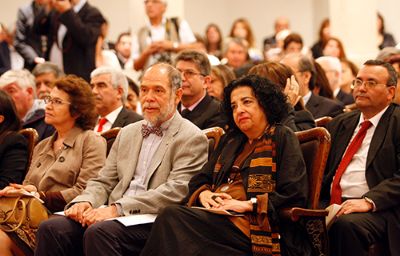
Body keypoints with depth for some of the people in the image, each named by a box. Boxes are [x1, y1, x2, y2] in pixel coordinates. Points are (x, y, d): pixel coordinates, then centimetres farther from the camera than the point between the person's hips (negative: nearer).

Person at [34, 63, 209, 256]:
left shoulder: (192, 138, 0)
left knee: (99, 231, -35)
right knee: (51, 228, -18)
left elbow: (175, 191, -12)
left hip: (152, 223, -6)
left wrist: (117, 208, -19)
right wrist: (85, 202, -5)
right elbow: (103, 182, 20)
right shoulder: (127, 133, 22)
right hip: (115, 217, 6)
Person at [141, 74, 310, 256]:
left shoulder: (282, 138, 6)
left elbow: (294, 196, -6)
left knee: (172, 217, -28)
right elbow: (199, 180, 25)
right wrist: (204, 194, 1)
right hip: (216, 216, 6)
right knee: (171, 216, -28)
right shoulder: (230, 141, 28)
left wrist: (247, 204, -14)